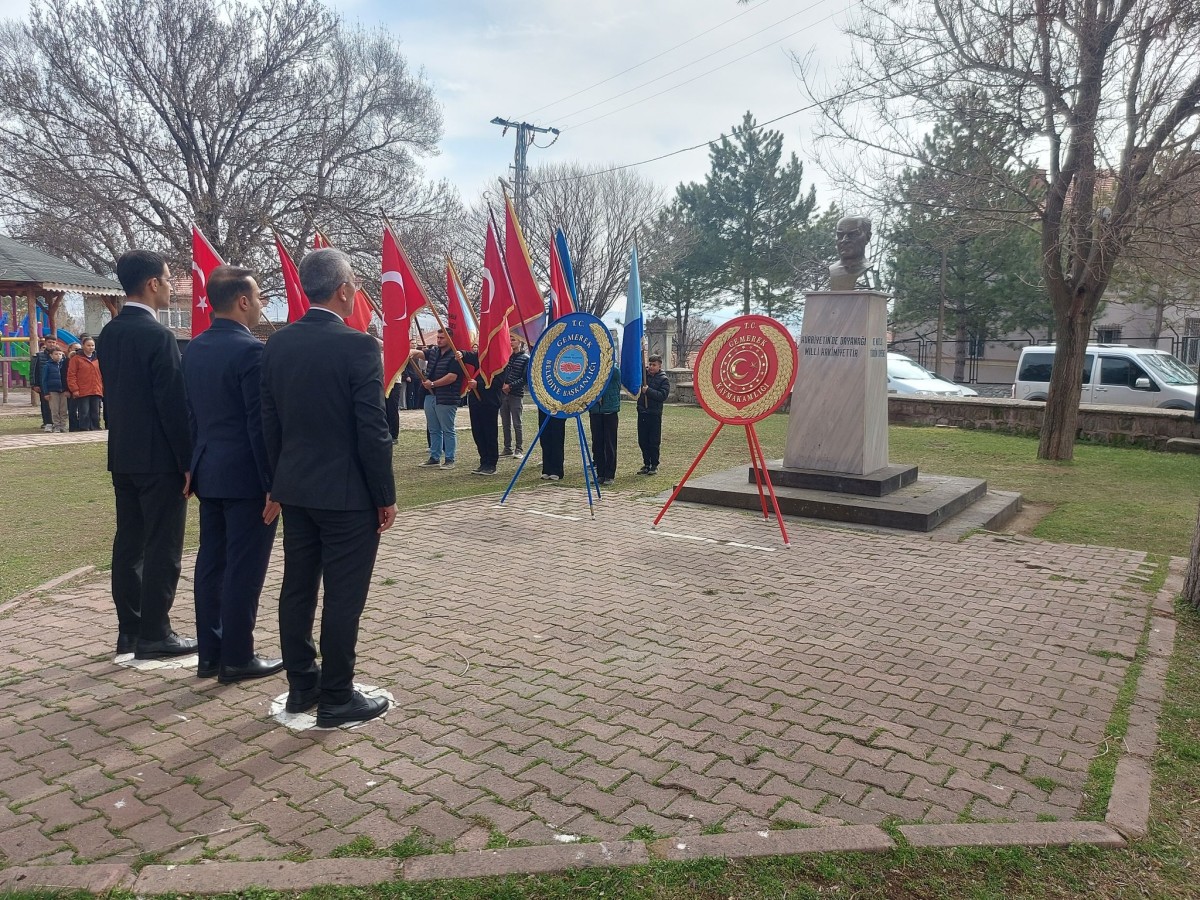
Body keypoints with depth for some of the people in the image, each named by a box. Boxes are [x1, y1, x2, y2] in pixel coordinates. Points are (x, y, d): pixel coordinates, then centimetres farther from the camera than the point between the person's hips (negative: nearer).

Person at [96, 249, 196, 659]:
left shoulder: (108, 334, 10)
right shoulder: (158, 335, -17)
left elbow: (112, 394, 15)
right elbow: (173, 405, -18)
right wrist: (188, 461, -13)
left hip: (122, 455, 9)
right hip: (158, 458, -8)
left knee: (128, 543, 13)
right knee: (162, 548, -1)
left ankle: (129, 629, 21)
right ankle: (154, 634, 5)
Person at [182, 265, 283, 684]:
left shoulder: (193, 348, 9)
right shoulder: (250, 350, -17)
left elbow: (191, 412, 14)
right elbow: (260, 423, -19)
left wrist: (198, 464, 19)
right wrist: (274, 484, -15)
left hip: (208, 471, 9)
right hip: (245, 475, -8)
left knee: (211, 563, 13)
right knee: (243, 568, 0)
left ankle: (209, 653, 21)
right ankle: (236, 658, 8)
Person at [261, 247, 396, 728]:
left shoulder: (278, 343, 4)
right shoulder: (358, 345, -16)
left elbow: (269, 420, 8)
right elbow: (373, 430, -17)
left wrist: (279, 479, 18)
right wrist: (386, 497, -8)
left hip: (294, 487, 7)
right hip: (347, 492, -7)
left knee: (297, 588, 13)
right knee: (343, 596, 2)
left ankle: (301, 686, 26)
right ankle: (336, 698, 11)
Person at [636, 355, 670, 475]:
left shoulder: (663, 380, -3)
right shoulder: (642, 375, 9)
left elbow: (662, 396, -13)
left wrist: (648, 391, -19)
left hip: (654, 414, -4)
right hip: (642, 412, 4)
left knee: (654, 441, 0)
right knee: (642, 441, 8)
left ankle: (654, 465, 11)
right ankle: (646, 464, 18)